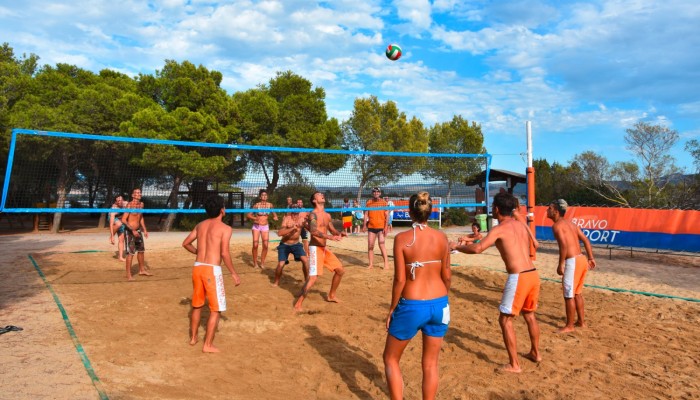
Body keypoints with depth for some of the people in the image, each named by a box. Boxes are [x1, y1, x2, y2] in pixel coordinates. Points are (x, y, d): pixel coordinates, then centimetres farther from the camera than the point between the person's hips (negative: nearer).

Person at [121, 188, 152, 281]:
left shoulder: (141, 204, 6)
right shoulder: (129, 205, -17)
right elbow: (123, 220, -22)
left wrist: (144, 230, 16)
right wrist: (133, 230, -27)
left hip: (138, 230, 8)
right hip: (129, 231, -8)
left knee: (141, 250, 17)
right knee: (130, 253, -7)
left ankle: (142, 270, 32)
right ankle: (128, 275, 0)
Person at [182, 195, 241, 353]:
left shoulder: (200, 225, 10)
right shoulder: (225, 228, -9)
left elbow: (185, 243, 16)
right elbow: (224, 254, -17)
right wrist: (234, 274, -9)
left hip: (197, 267, 7)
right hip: (212, 269, -7)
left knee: (197, 304, 23)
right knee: (216, 309, 5)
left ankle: (193, 337, 37)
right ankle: (208, 344, 8)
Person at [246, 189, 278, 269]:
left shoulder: (270, 205, -2)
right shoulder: (256, 205, -8)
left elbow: (274, 214, 13)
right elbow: (248, 215, -7)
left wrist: (275, 217, -9)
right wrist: (254, 218, -25)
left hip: (265, 226, 2)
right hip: (256, 226, -2)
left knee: (265, 245, -6)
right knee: (255, 245, -7)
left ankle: (262, 262, 10)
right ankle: (255, 262, 9)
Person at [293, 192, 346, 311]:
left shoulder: (327, 215, 14)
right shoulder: (313, 214, -13)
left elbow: (333, 230, 20)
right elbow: (313, 231, -28)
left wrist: (340, 233, -3)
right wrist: (330, 237, -38)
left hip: (324, 248, 9)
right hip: (315, 248, -9)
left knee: (340, 270, 14)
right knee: (313, 277, -16)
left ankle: (331, 295, 31)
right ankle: (298, 304, -5)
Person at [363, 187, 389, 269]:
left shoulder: (383, 202, 1)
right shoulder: (369, 202, 7)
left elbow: (387, 215, -2)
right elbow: (366, 214, 8)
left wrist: (386, 227, -10)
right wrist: (364, 225, -1)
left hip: (381, 227, -3)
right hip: (371, 227, 3)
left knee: (381, 245, -8)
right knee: (370, 246, 4)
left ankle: (386, 263, 1)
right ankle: (371, 264, 12)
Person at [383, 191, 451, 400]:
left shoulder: (402, 238, -13)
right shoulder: (441, 237, -2)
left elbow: (400, 279, -13)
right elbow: (447, 275, 4)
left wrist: (392, 309, -1)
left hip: (412, 306, -4)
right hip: (438, 304, 4)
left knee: (391, 359, 17)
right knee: (430, 364, 18)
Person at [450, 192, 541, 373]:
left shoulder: (499, 229, -9)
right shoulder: (522, 225, 12)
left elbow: (477, 249, -22)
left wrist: (456, 246, -6)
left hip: (518, 278, -8)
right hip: (533, 274, 8)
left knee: (505, 320, 4)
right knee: (529, 315, 26)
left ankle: (514, 365, 8)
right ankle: (535, 353, 43)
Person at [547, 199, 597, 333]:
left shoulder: (557, 225, -11)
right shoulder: (570, 223, 17)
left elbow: (564, 245, -22)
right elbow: (585, 240, 17)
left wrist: (561, 264, -18)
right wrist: (590, 258, 20)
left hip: (572, 261, -9)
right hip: (581, 259, 9)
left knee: (569, 295, 1)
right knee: (577, 293, 21)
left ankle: (569, 325, 11)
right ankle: (581, 321, 31)